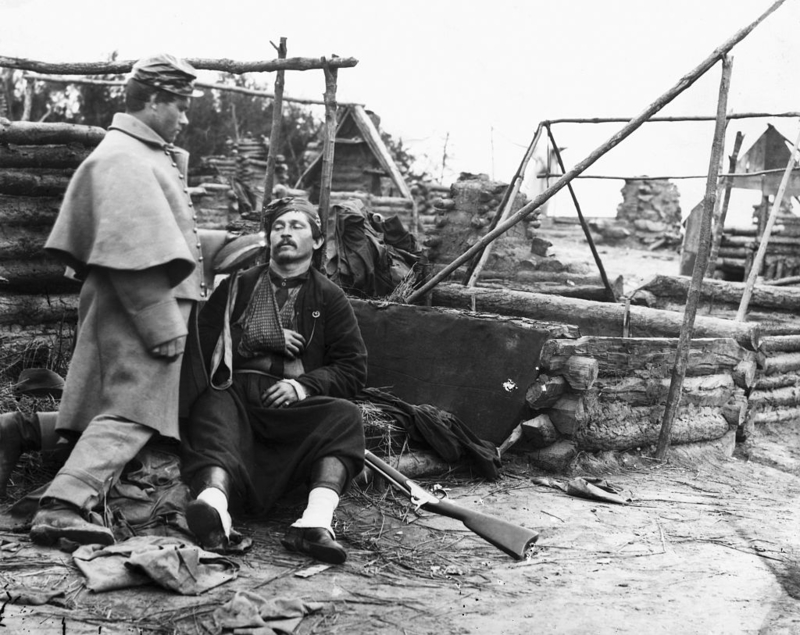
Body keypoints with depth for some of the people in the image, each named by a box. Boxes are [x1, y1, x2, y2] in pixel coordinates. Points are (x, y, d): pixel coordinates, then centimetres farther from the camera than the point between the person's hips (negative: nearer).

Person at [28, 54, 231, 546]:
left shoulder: (150, 155, 19)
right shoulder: (123, 158, -14)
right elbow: (135, 252, -21)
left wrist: (227, 244, 21)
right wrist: (165, 326, -22)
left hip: (152, 308, 10)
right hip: (139, 313, -10)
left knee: (114, 411, 12)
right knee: (133, 412, -12)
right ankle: (65, 505, -15)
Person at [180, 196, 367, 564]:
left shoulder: (329, 298, 20)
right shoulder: (237, 287, 23)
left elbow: (354, 368, 11)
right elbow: (202, 342, 10)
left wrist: (304, 385, -8)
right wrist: (271, 340, 2)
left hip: (294, 405, 0)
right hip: (235, 392, 0)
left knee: (345, 414, -31)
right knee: (212, 409, -35)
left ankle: (316, 520, -51)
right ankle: (214, 498, -62)